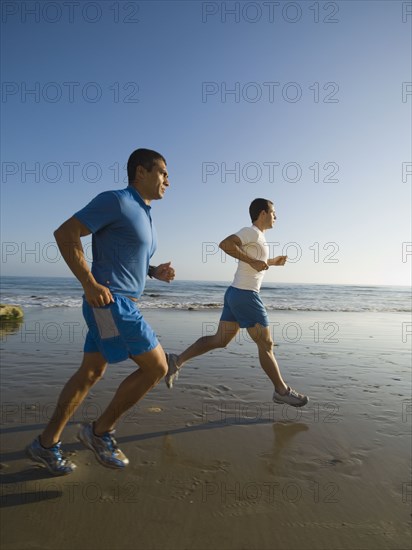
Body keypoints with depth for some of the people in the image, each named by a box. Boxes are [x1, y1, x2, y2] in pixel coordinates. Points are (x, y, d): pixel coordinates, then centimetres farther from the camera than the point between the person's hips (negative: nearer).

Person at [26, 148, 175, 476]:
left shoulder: (143, 215, 18)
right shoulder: (116, 201, -11)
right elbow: (65, 233, -15)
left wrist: (155, 272, 8)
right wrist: (90, 284, -19)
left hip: (122, 304, 10)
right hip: (110, 302, -10)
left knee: (91, 373, 13)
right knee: (156, 367, -6)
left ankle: (47, 444, 26)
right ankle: (101, 431, 10)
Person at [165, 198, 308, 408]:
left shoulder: (257, 236, 20)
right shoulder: (252, 232, -10)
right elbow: (225, 244, -25)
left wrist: (273, 262, 24)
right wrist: (253, 261, -24)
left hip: (236, 293, 10)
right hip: (245, 295, -10)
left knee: (220, 340, 12)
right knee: (266, 344, 1)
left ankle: (178, 360, 14)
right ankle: (282, 390, 14)